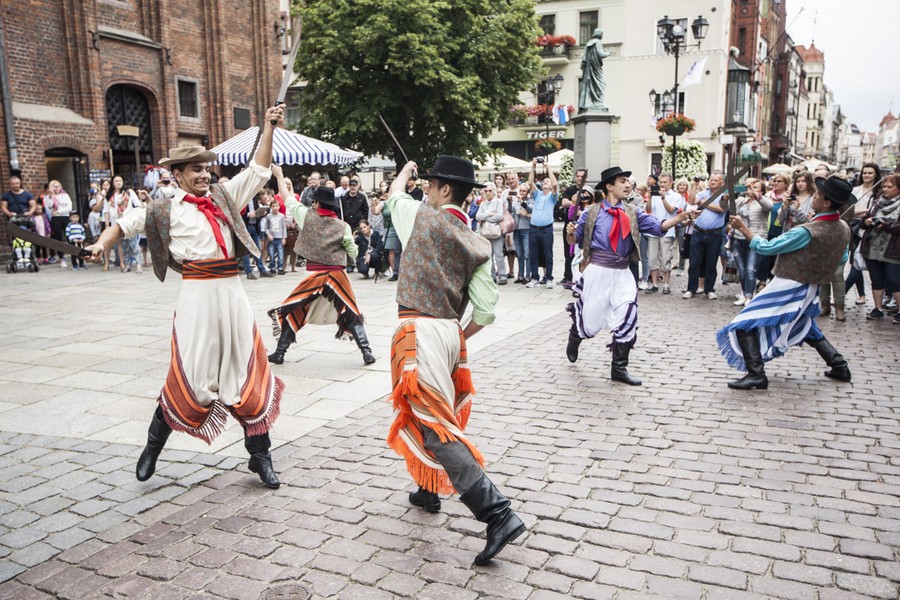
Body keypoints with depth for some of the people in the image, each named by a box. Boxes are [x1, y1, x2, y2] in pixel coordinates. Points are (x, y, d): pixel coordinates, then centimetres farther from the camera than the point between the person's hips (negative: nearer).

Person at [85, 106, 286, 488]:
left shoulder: (224, 196, 11)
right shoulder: (167, 210, 3)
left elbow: (258, 170, 11)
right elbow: (129, 221, 10)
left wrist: (268, 129, 4)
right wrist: (102, 242, -7)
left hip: (232, 293, 4)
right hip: (198, 296, -3)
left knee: (249, 374, 6)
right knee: (190, 377, -1)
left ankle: (260, 456, 17)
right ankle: (153, 447, 24)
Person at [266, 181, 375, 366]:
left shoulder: (307, 216, -1)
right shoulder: (342, 226, 0)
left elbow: (287, 198, 12)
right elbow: (353, 253, 5)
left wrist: (279, 175, 25)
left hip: (314, 274, -1)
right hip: (338, 274, 1)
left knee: (292, 312, 13)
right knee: (351, 314, 13)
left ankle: (279, 353, 15)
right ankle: (366, 352, 5)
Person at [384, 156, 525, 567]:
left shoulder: (421, 217, -4)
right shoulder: (477, 245, 7)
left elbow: (394, 193, 20)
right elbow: (486, 311, 3)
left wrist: (406, 170, 41)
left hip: (420, 332, -7)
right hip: (451, 333, 7)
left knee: (435, 428, -8)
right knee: (431, 417, 27)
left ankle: (498, 514, -16)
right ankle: (429, 493, 44)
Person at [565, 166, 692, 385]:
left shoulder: (633, 213, 6)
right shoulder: (592, 212, -1)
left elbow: (658, 227, -6)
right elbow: (575, 240, 5)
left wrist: (680, 217, -22)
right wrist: (570, 232, -19)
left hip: (622, 274, 3)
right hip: (597, 271, -3)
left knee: (627, 319, -2)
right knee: (590, 318, 6)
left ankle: (619, 368, 11)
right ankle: (574, 338, 43)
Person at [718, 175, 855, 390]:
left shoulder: (807, 232, -26)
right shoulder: (844, 228, -3)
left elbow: (766, 247, -19)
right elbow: (842, 259, 14)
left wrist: (743, 228, -10)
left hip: (788, 287, -8)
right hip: (811, 289, 8)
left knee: (745, 326, -5)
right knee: (806, 329, 32)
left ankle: (756, 374, -12)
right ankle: (839, 366, 34)